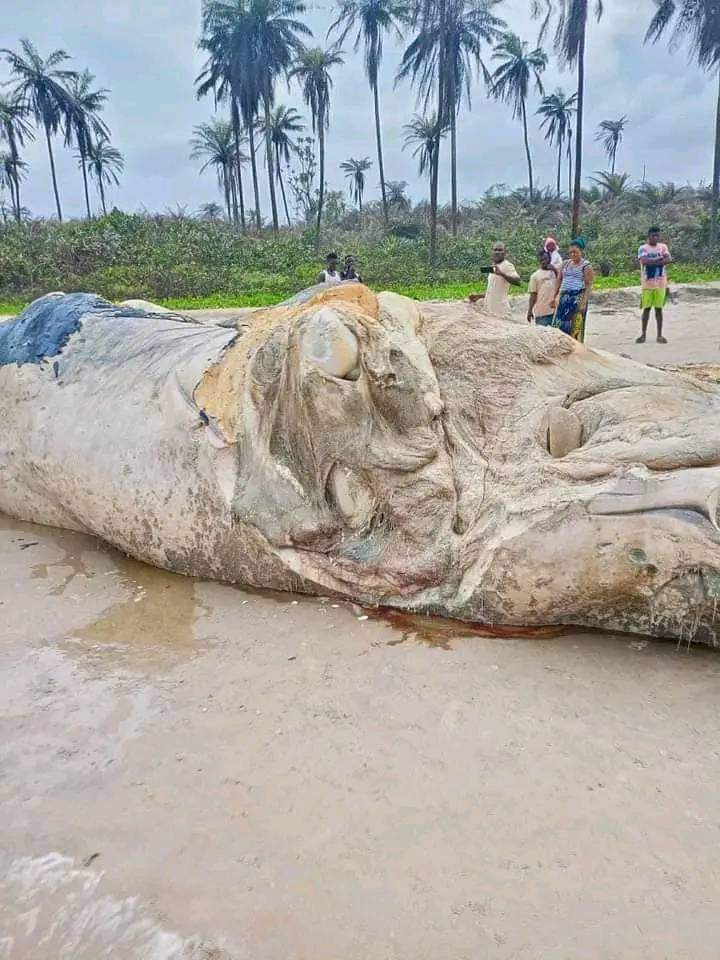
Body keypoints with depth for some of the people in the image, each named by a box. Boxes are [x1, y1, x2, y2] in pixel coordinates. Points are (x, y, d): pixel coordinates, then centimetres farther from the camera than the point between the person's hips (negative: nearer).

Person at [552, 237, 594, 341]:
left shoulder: (586, 265, -1)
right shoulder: (565, 264, 15)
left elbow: (589, 285, -8)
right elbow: (559, 281, 16)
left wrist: (584, 302, -17)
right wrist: (554, 297, 8)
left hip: (578, 298, -5)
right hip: (564, 298, 5)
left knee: (575, 326, -6)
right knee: (560, 324, -1)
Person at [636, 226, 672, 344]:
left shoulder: (663, 247, 7)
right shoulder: (643, 248, -2)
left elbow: (669, 260, -8)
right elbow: (645, 261, -20)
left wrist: (652, 262, -16)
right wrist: (660, 258, -12)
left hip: (661, 284, 2)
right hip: (647, 284, -2)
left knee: (659, 309, 5)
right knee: (646, 309, 3)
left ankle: (660, 335, 8)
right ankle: (643, 334, 12)